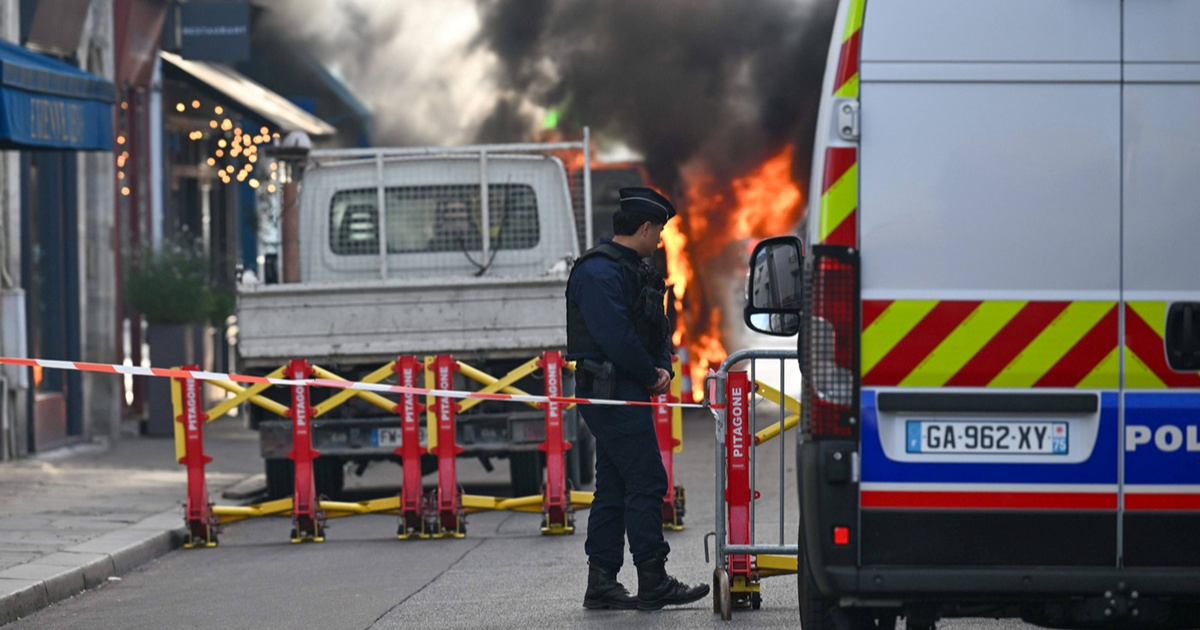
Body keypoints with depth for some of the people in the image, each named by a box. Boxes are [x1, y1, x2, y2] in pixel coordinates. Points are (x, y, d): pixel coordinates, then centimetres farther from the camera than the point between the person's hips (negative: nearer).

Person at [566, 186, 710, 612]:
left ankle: (601, 584, 12)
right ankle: (652, 583, -9)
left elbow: (655, 330, 21)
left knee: (614, 489, 10)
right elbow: (616, 336, -23)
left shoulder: (635, 269, 18)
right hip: (610, 390, -11)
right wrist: (651, 377, -11)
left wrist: (662, 368, 2)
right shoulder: (599, 272, -15)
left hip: (627, 393, 11)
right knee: (647, 482, -11)